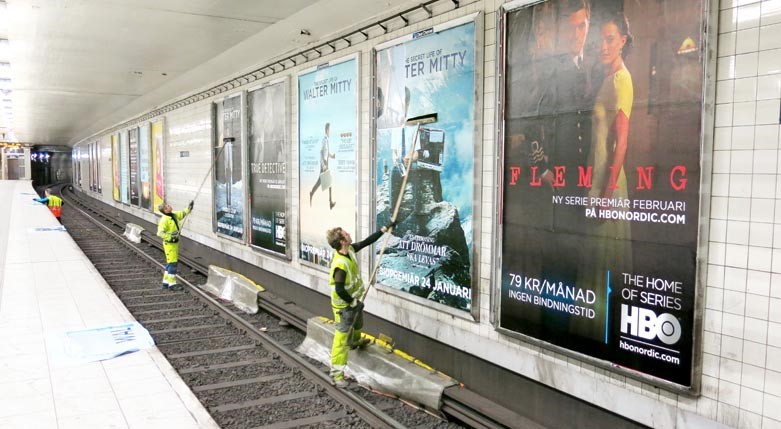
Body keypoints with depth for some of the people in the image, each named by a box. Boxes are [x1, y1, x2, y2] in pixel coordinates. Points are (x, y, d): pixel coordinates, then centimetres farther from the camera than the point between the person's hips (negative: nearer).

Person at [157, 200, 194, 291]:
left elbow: (182, 213, 23)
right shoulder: (164, 219, -20)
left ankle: (165, 283, 25)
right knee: (172, 263, -5)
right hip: (169, 244, -9)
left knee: (170, 263, 15)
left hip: (175, 243, 9)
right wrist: (171, 236, -29)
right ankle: (172, 284, 3)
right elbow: (160, 233, -22)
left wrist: (189, 207, 9)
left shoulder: (174, 215, 5)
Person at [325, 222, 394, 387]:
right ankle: (337, 372, 1)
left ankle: (355, 342, 64)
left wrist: (385, 228, 6)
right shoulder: (340, 264, -36)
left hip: (353, 299, 9)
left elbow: (367, 242, 4)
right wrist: (353, 303, -23)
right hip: (344, 305, -9)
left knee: (358, 324, 34)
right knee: (342, 337, -5)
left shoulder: (350, 249, -9)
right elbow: (339, 290, -36)